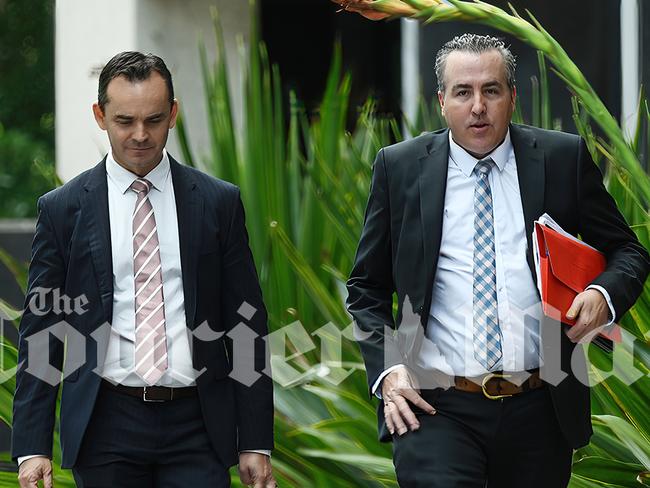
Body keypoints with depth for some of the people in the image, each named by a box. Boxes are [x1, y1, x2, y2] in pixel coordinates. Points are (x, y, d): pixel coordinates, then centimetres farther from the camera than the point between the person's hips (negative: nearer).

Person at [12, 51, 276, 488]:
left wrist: (256, 443, 2)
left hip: (196, 425, 0)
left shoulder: (219, 202, 6)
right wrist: (32, 447, -3)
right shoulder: (62, 209, 4)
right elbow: (40, 332, 4)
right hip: (106, 425, 0)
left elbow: (247, 323, 7)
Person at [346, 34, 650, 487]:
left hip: (540, 411, 1)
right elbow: (367, 287, 11)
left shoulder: (563, 158, 4)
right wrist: (387, 369, -5)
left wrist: (604, 295, -11)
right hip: (438, 409, -1)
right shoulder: (400, 168, 4)